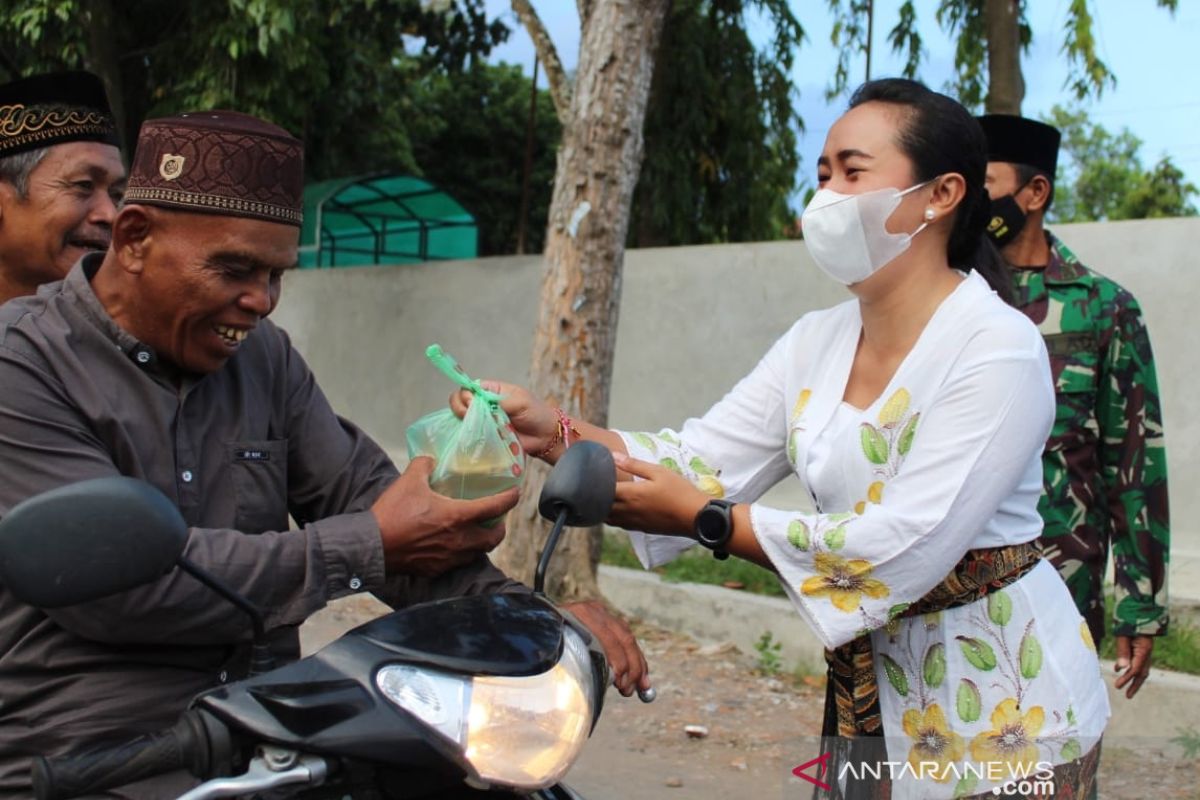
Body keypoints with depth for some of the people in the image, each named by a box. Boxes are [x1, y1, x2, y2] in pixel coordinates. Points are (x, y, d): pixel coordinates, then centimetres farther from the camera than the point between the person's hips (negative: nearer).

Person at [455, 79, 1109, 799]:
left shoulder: (998, 349, -20)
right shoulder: (818, 341, 4)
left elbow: (905, 547, -27)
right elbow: (704, 458, -3)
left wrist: (704, 519, -25)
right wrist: (555, 434, -18)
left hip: (1000, 709, -6)